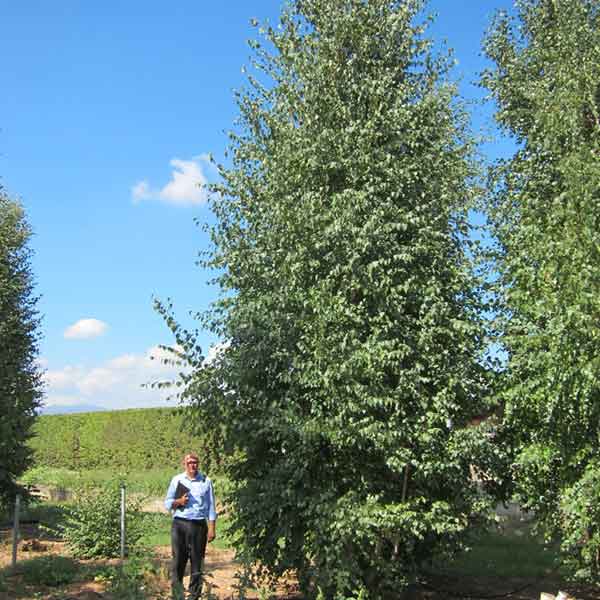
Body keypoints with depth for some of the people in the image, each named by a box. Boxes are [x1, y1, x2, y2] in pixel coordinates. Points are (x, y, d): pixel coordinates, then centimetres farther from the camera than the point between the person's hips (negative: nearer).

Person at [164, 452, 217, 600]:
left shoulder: (206, 482, 10)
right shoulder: (176, 480, 11)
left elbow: (211, 507, 9)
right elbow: (167, 503, 13)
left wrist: (212, 528, 2)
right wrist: (178, 502, -8)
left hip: (199, 525, 0)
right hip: (179, 524, 0)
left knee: (197, 562, 1)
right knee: (177, 561, -3)